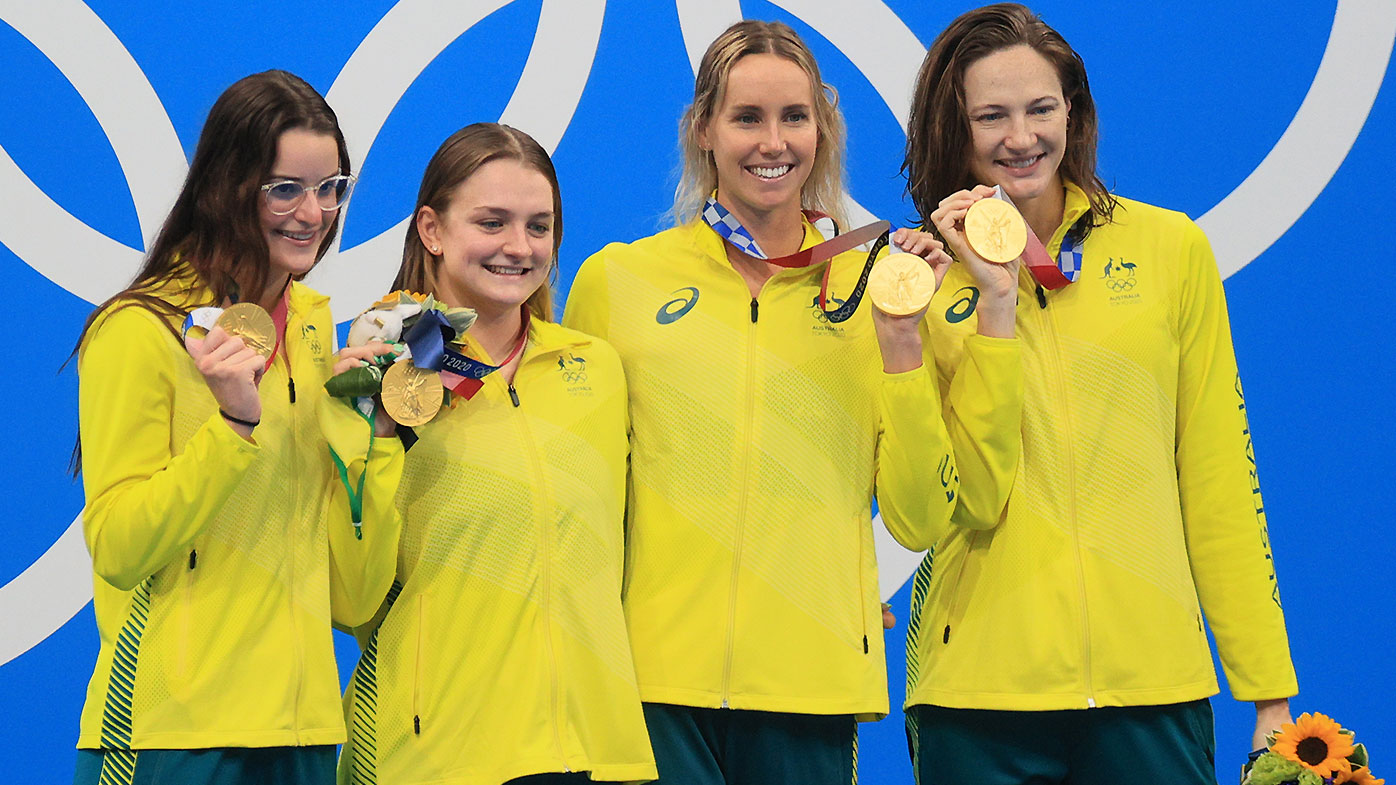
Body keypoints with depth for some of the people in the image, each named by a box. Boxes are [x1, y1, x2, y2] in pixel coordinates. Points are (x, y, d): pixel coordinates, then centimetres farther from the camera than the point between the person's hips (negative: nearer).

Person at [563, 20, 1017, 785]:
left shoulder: (872, 289, 7)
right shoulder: (615, 279, 4)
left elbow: (921, 523, 2)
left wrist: (900, 341, -5)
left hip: (812, 686, 1)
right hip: (656, 675, -1)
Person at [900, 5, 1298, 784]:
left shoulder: (1173, 250, 5)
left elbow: (1220, 484, 7)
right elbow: (972, 502, -10)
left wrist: (1270, 691, 5)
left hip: (1154, 686, 1)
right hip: (981, 688, -1)